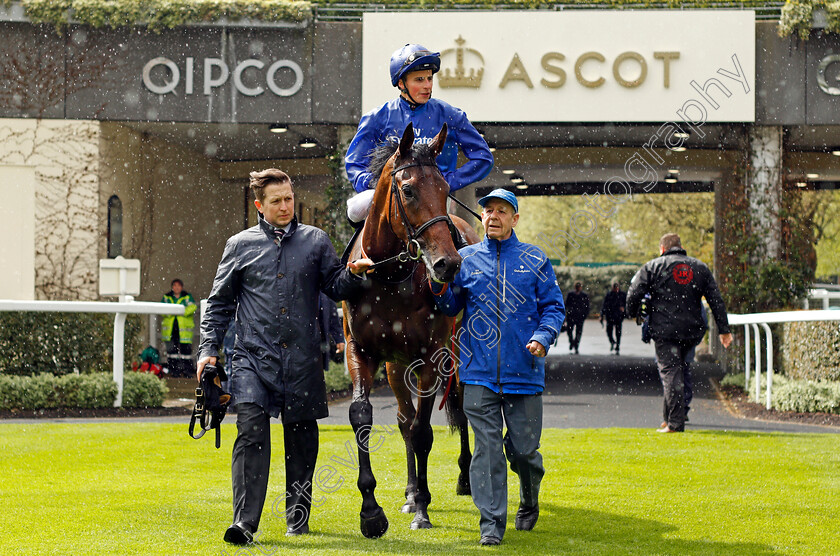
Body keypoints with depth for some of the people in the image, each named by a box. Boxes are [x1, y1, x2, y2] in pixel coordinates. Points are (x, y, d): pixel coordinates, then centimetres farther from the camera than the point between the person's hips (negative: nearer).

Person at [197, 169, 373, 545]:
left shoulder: (315, 241, 9)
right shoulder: (240, 245, 8)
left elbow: (335, 287, 9)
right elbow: (219, 303, 12)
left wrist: (353, 274, -13)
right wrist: (208, 349, 3)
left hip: (302, 359, 1)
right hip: (254, 357, -1)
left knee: (302, 437, 8)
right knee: (251, 431, -14)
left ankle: (298, 514, 24)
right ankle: (244, 522, -16)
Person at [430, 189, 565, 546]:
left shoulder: (535, 261, 6)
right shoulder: (465, 259, 9)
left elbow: (553, 306, 7)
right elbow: (452, 307, 10)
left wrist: (543, 337, -10)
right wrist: (439, 288, -11)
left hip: (523, 369, 0)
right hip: (479, 371, 0)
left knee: (523, 448, 5)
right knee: (487, 447, -3)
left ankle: (529, 503, 34)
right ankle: (491, 523, 2)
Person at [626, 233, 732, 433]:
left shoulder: (653, 267, 2)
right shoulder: (700, 268, 13)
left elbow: (634, 293, -5)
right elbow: (716, 301, 10)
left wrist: (632, 314, 14)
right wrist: (724, 330, 10)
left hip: (665, 330, -4)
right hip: (692, 331, 4)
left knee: (670, 373, -5)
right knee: (680, 370, 18)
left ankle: (675, 422, -9)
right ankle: (668, 416, 17)